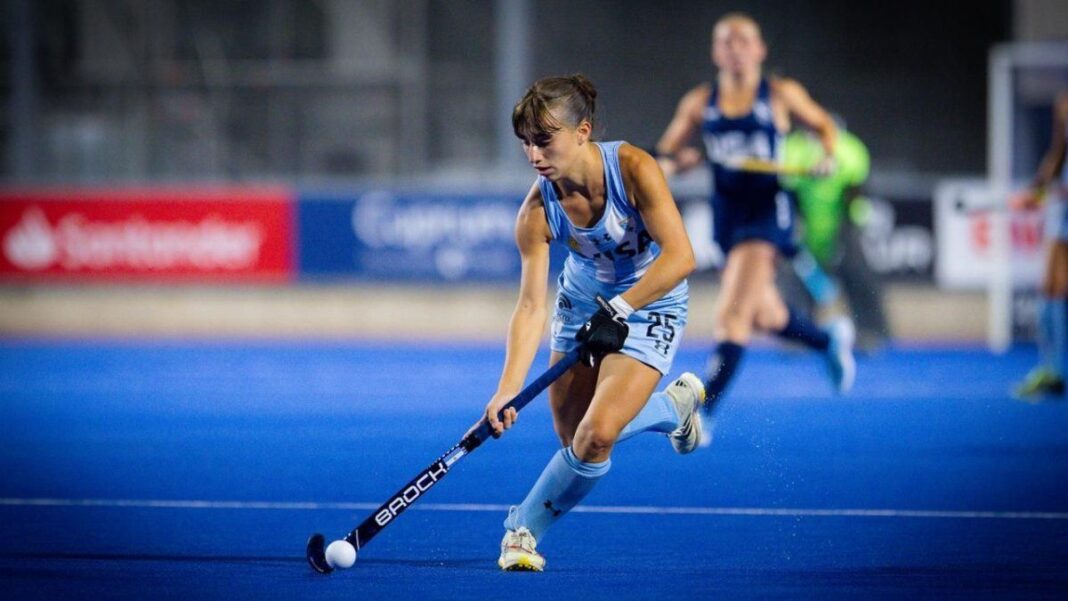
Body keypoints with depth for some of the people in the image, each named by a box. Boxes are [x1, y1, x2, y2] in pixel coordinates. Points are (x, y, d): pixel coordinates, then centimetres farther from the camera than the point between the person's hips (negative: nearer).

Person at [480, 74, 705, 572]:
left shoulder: (633, 169, -28)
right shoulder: (537, 210, -20)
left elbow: (679, 257, -31)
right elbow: (530, 307, -22)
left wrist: (617, 309, -35)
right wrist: (507, 391, -32)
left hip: (649, 306, -4)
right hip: (581, 305, 4)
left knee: (596, 435, -19)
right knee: (573, 435, 6)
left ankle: (524, 528, 4)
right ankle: (674, 406, 34)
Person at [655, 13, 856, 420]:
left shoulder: (781, 95, -2)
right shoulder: (699, 104, 4)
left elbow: (823, 125, 14)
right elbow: (665, 156, 9)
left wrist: (828, 156, -6)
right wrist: (677, 161, -14)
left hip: (768, 210, -5)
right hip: (727, 213, 5)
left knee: (732, 316, -17)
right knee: (766, 317, 17)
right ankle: (831, 340, 48)